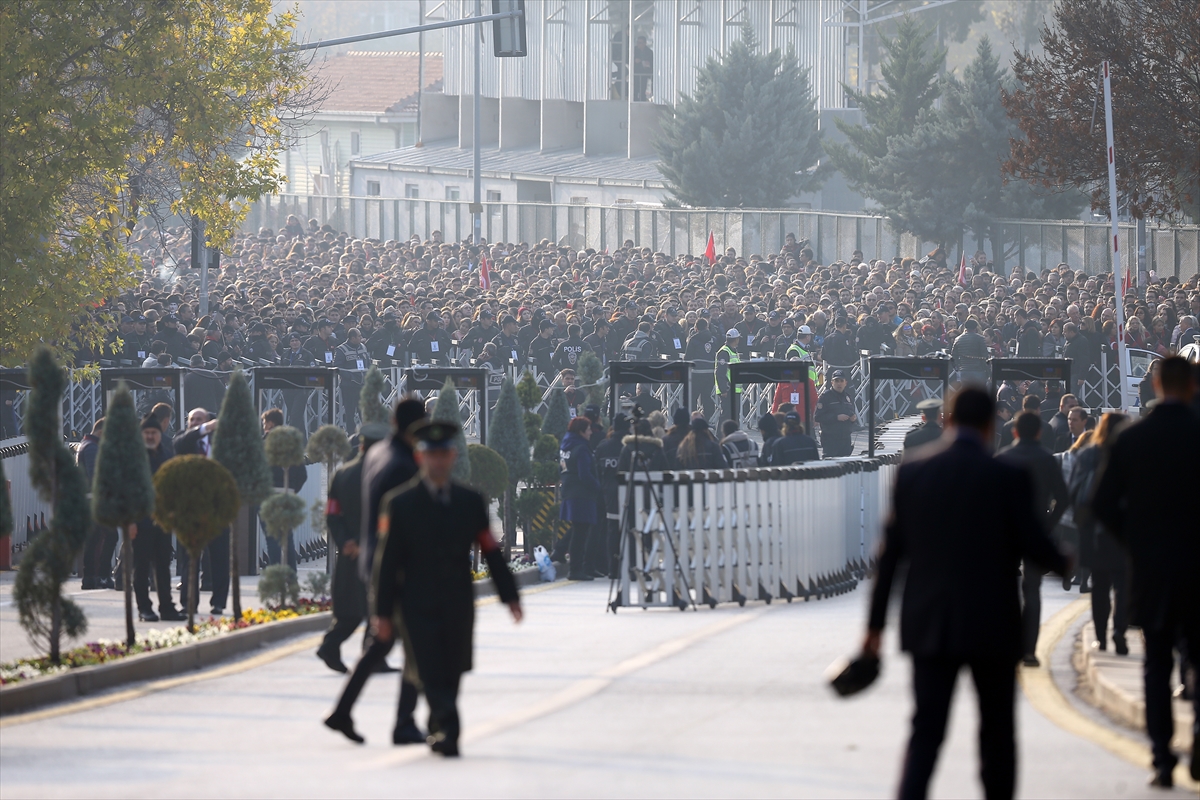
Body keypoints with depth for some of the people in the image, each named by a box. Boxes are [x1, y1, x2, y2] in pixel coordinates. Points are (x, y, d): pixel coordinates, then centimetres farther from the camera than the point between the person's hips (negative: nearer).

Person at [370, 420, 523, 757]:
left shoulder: (471, 502, 8)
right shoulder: (399, 504, -1)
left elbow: (492, 552, 10)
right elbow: (387, 561, -2)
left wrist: (509, 595, 5)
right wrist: (382, 611, -6)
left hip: (458, 605, 3)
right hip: (417, 607, -3)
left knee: (451, 675, 7)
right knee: (431, 674, -13)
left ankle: (439, 732, 21)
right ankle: (447, 732, -21)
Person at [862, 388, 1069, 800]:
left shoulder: (911, 473, 0)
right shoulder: (1009, 479, -9)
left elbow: (891, 552, 3)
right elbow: (1032, 545, -6)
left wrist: (875, 625, 8)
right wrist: (1061, 562, 19)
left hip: (929, 625, 2)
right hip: (992, 626, -2)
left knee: (926, 732, -1)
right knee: (997, 730, 15)